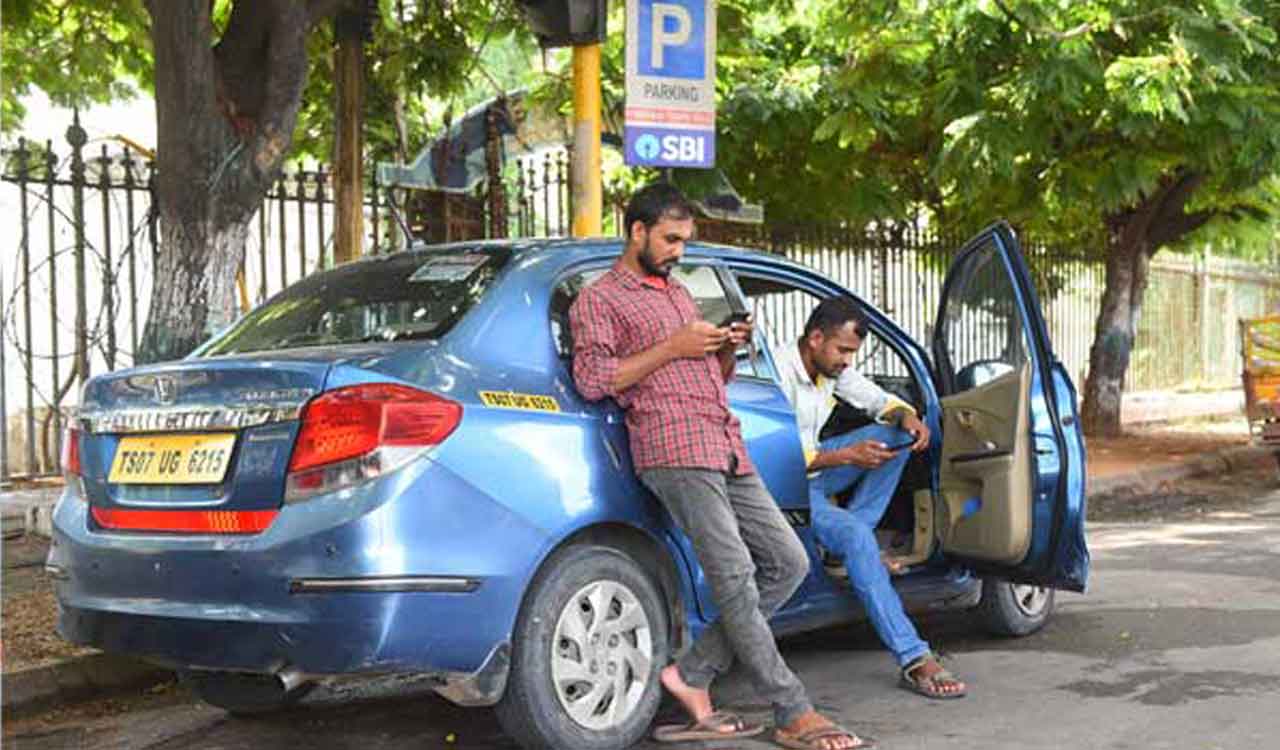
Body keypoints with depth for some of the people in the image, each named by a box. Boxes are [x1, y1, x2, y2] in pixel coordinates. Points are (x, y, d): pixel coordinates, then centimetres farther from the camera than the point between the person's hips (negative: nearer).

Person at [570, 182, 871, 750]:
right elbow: (590, 378, -8)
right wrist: (673, 348, -9)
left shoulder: (680, 293, 31)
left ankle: (692, 677, 4)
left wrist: (728, 348, 12)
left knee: (788, 562, 2)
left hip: (726, 448, 8)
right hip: (674, 447, -8)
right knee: (734, 576, -13)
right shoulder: (599, 300, 7)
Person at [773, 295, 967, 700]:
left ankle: (848, 537, -5)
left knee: (898, 434, -2)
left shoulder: (833, 367, 1)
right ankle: (914, 660, -31)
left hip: (814, 465, 9)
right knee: (856, 535, -31)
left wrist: (907, 416, -10)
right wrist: (846, 456, -30)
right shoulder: (779, 371, -24)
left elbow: (879, 400, 13)